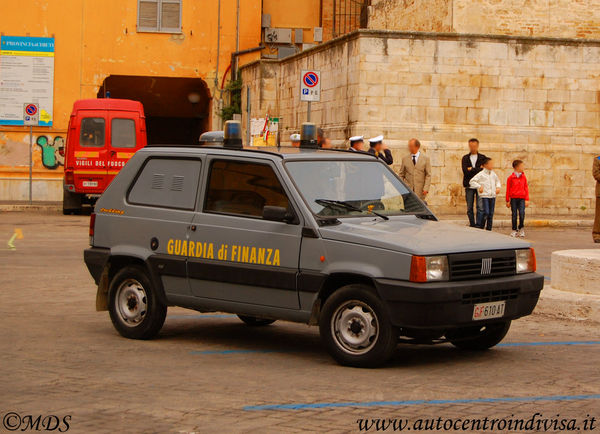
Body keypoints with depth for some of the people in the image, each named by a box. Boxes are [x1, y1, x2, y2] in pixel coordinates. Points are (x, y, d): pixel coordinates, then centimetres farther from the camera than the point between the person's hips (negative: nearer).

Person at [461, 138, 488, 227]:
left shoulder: (482, 157, 9)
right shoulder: (465, 158, 11)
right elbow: (465, 171, -4)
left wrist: (471, 170, -8)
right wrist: (478, 170, -9)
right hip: (469, 185, 2)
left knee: (480, 207, -10)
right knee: (469, 208, 3)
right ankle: (472, 225, 11)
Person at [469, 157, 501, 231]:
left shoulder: (493, 174, 11)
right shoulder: (481, 174, -6)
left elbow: (497, 181, 29)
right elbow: (472, 182, -7)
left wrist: (498, 187, 12)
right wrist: (479, 187, -12)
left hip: (492, 196, 6)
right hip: (485, 196, -6)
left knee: (491, 213, 6)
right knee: (485, 212, -14)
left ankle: (489, 229, 12)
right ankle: (479, 227, -1)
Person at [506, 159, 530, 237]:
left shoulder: (524, 177, 6)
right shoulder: (511, 178, -1)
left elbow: (526, 189, 9)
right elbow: (508, 190, 3)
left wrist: (527, 199, 3)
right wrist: (507, 201, 4)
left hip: (522, 199, 1)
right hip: (513, 198, -1)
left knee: (522, 213, -12)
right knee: (514, 214, 3)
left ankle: (521, 228, 8)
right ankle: (514, 230, 15)